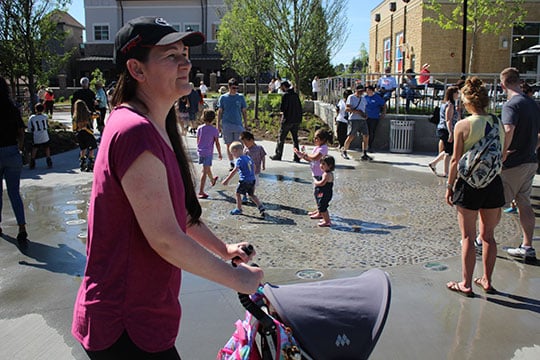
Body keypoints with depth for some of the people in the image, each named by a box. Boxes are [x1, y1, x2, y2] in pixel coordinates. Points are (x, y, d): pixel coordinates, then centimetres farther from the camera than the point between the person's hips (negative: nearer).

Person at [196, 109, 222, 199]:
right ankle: (201, 191, -9)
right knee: (204, 171, -6)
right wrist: (219, 154, 3)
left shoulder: (200, 128, 0)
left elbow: (198, 140, 8)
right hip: (208, 152, -5)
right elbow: (217, 143, -7)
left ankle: (212, 180, 54)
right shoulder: (214, 130, -10)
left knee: (207, 168, 27)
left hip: (200, 151, 5)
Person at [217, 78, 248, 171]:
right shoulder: (223, 98, 2)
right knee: (229, 145, 5)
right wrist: (218, 125, 2)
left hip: (238, 125, 0)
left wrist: (246, 124, 4)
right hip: (226, 125, 0)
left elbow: (244, 111, 8)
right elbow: (220, 112, 7)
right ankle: (231, 164, 12)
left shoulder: (240, 97, 4)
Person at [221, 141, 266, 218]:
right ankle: (261, 207, 9)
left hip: (244, 180, -8)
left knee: (238, 193, 12)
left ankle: (239, 209, 21)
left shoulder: (239, 160, -13)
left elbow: (234, 171, -21)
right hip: (252, 180, 8)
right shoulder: (248, 158, 10)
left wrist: (227, 180, -21)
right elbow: (254, 167, 20)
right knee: (251, 195, 20)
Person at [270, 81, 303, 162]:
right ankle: (296, 157, 6)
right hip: (296, 120, 6)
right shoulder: (296, 95, 9)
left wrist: (282, 112, 5)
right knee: (295, 138, 9)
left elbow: (282, 108, -17)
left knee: (281, 138, 6)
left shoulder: (285, 95, -11)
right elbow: (300, 107, 11)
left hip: (287, 120, -6)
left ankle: (278, 155, 12)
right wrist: (299, 119, 14)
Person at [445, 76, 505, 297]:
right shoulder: (498, 123, 2)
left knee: (468, 237, 5)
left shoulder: (463, 125, -11)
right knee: (488, 235, 15)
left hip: (469, 183, -4)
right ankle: (487, 281, 25)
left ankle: (466, 284, 11)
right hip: (494, 182, 5)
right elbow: (502, 156, 8)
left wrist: (450, 186, 0)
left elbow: (456, 160, -10)